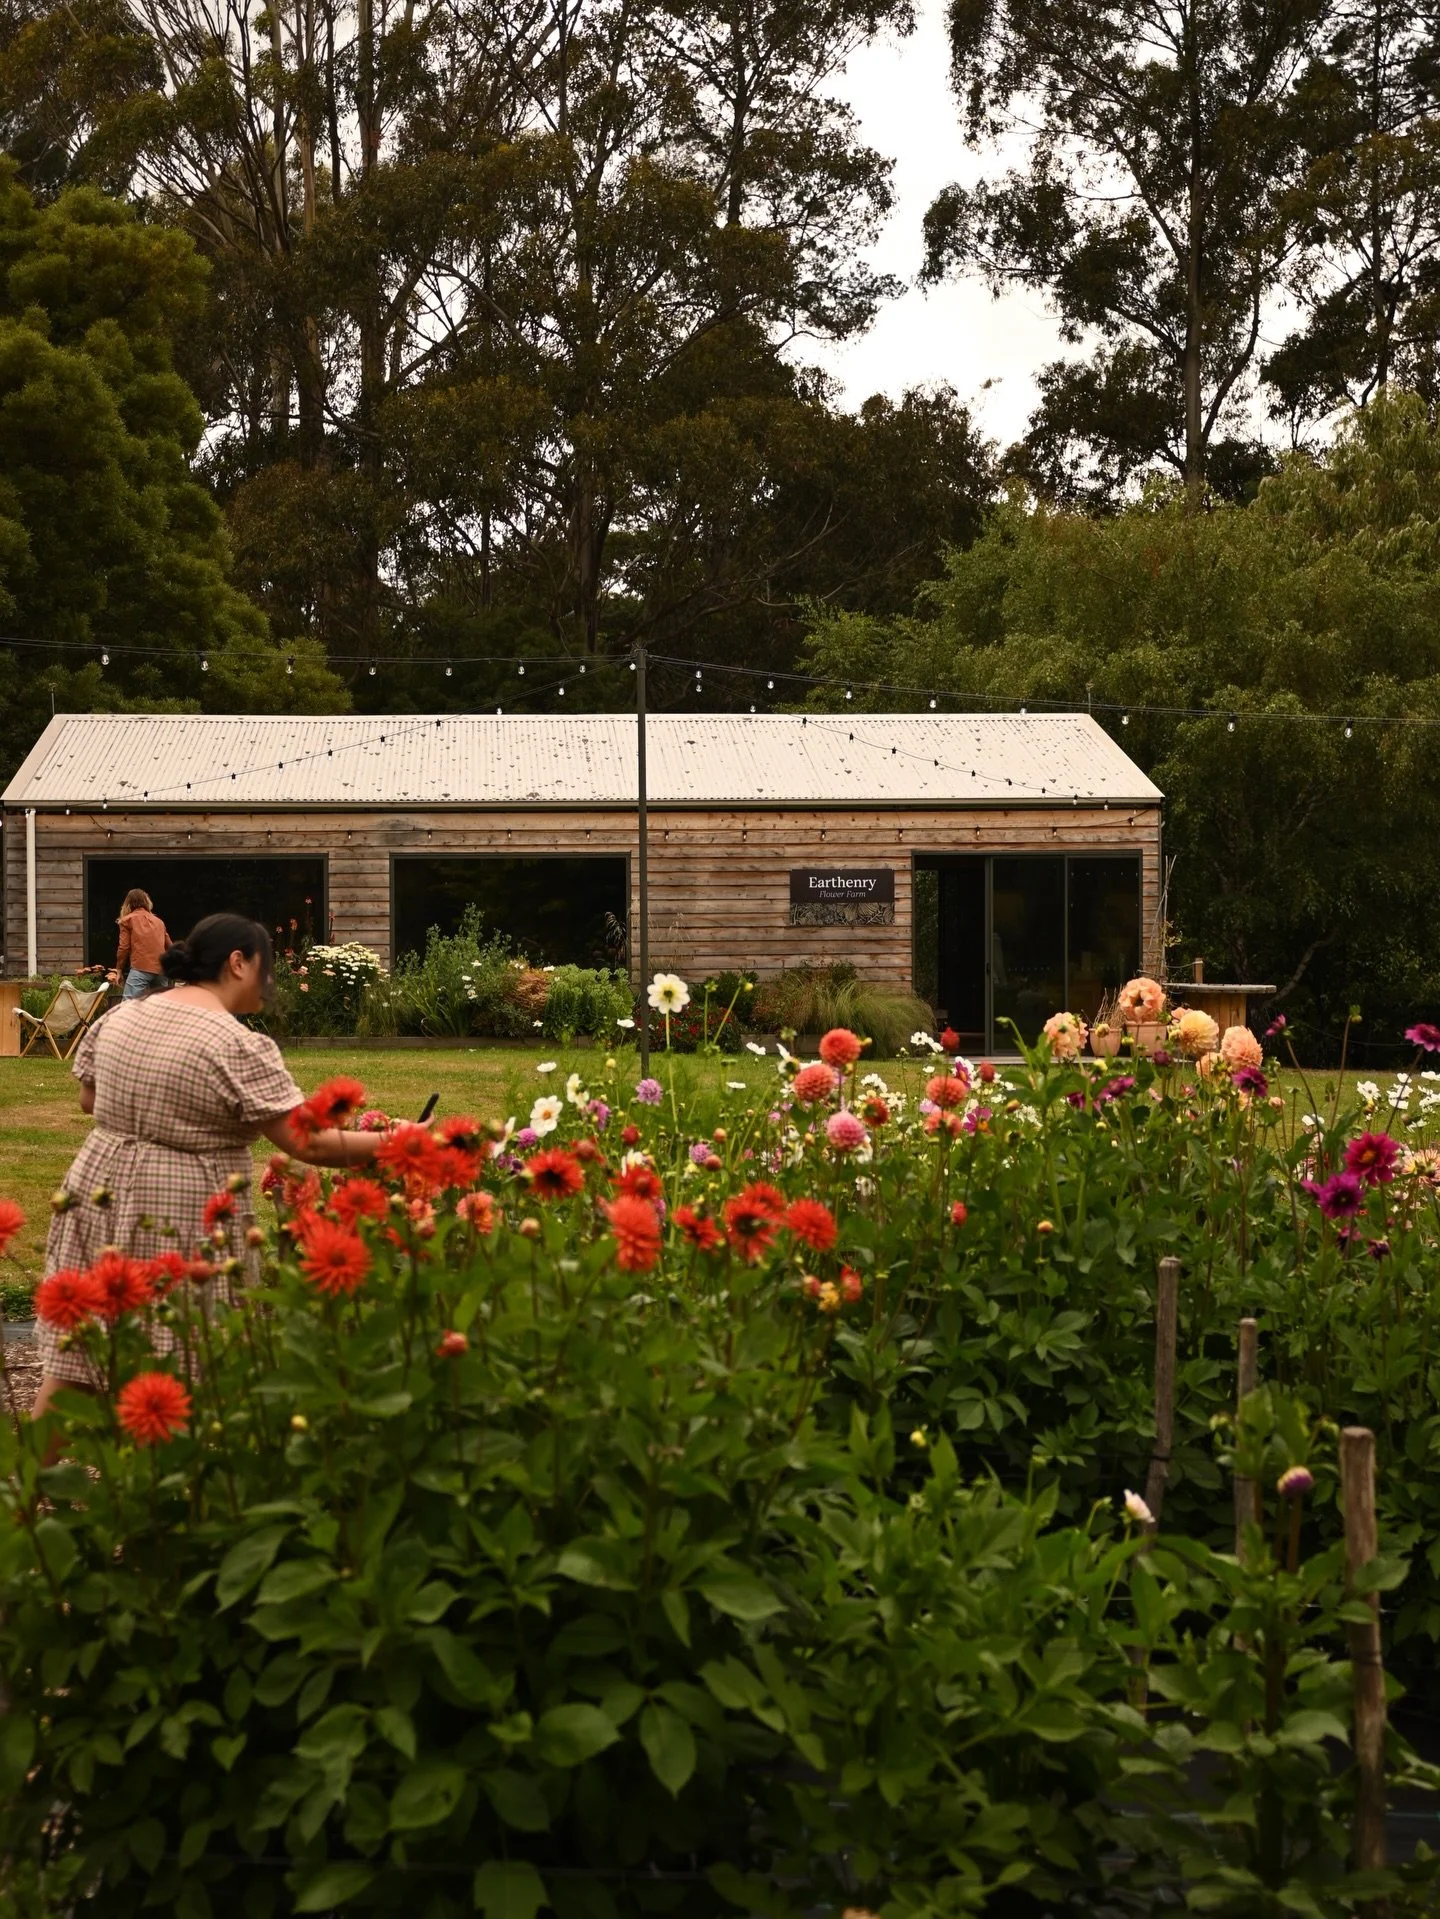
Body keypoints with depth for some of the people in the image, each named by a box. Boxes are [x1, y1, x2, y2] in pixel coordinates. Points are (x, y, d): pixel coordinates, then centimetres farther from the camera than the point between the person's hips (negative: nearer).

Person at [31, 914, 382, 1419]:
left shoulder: (120, 1017, 6)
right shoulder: (240, 1047, -15)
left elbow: (88, 1099, 18)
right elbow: (308, 1145, -15)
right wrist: (391, 1142, -5)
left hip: (100, 1192, 7)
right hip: (184, 1215, -7)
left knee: (76, 1355, 13)